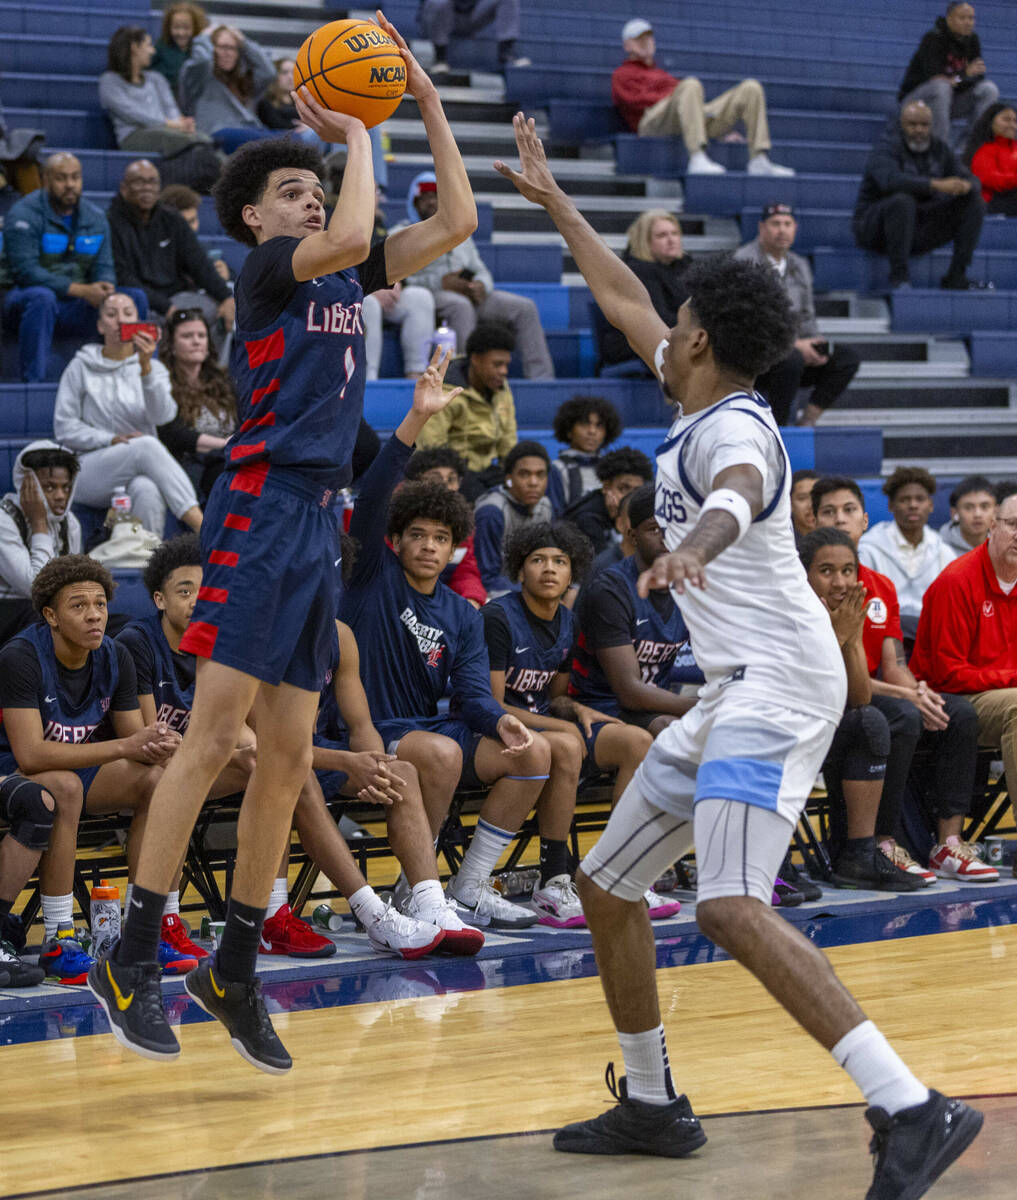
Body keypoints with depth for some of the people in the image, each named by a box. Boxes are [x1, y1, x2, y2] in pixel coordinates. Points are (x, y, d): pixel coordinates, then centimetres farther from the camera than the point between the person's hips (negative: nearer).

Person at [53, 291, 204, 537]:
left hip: (140, 472, 2)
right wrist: (110, 440, -11)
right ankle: (203, 527, -42)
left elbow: (163, 415, -7)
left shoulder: (153, 367, 14)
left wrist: (146, 367, -20)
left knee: (147, 490, -37)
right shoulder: (81, 367, 10)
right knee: (147, 446, -32)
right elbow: (64, 428, 3)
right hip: (89, 470, -2)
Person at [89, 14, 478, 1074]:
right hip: (260, 508, -8)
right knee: (214, 735, -12)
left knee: (288, 757, 7)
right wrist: (354, 136, -8)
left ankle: (233, 970, 15)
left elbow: (456, 223, 17)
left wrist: (428, 105, 11)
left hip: (319, 519, 8)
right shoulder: (267, 266, -3)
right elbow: (349, 237, -23)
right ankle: (129, 961, -10)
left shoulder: (347, 279, 18)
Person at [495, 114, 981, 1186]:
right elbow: (622, 301, 32)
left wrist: (692, 546, -57)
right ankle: (651, 1105, 28)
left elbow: (739, 496, -36)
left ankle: (912, 1110, -33)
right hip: (733, 692, 11)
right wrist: (550, 199, 38)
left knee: (731, 908, -27)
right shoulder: (696, 409, 17)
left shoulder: (734, 426, -11)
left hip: (777, 683, -11)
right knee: (604, 884, 16)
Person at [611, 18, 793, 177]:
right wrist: (673, 99, -12)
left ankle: (759, 161, -23)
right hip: (655, 122, -7)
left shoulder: (664, 76, 41)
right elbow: (638, 100, -1)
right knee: (691, 84, -38)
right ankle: (698, 160, -53)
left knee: (752, 87, -7)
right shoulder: (621, 75, 21)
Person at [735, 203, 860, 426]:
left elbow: (807, 317, 20)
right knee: (792, 360, -37)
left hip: (793, 347, 8)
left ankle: (807, 422, -10)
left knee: (847, 357, -8)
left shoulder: (799, 265, 16)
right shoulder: (745, 262, -9)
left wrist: (815, 346, -4)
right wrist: (794, 345, -21)